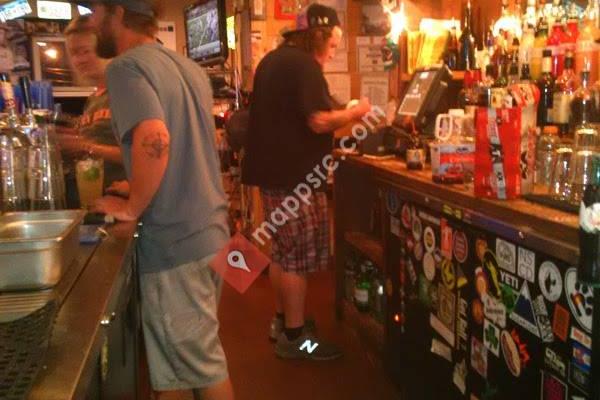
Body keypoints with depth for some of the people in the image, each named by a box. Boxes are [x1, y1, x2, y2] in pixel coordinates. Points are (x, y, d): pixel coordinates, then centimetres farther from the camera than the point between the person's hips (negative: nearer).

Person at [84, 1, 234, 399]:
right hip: (210, 230, 9)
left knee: (201, 365, 6)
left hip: (175, 241, -9)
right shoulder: (187, 67, 13)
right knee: (199, 353, 21)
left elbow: (154, 141, -31)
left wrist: (131, 208, -16)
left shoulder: (126, 66, -13)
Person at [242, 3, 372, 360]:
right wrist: (355, 112, -5)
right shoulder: (303, 65, -14)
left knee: (283, 251, 18)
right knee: (299, 255, -3)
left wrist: (341, 115, 27)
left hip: (274, 169, 10)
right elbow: (319, 121, -22)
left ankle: (282, 320, 29)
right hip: (294, 173, -10)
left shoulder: (274, 60, 17)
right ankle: (295, 337, 5)